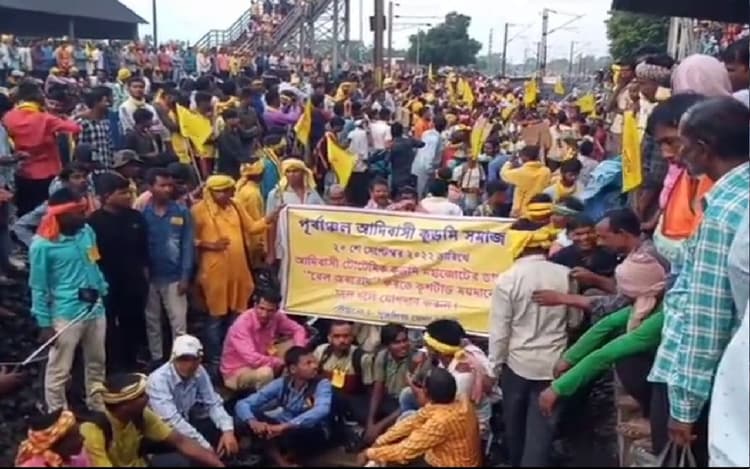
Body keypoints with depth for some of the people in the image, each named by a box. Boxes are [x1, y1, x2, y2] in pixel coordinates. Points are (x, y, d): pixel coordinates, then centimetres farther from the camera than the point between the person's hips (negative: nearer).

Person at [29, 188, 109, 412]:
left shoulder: (87, 231, 1)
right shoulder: (42, 244, -14)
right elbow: (38, 288, -9)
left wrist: (104, 293, 11)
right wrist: (45, 324, -9)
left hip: (96, 310, 6)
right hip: (66, 316, -6)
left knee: (97, 365, 20)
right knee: (59, 372, 6)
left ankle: (98, 411, 37)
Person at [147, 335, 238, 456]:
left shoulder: (199, 372, -9)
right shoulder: (159, 380, -27)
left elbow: (213, 403, -6)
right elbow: (171, 420, -35)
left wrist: (228, 430, -25)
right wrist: (204, 446, -38)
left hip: (186, 421, 6)